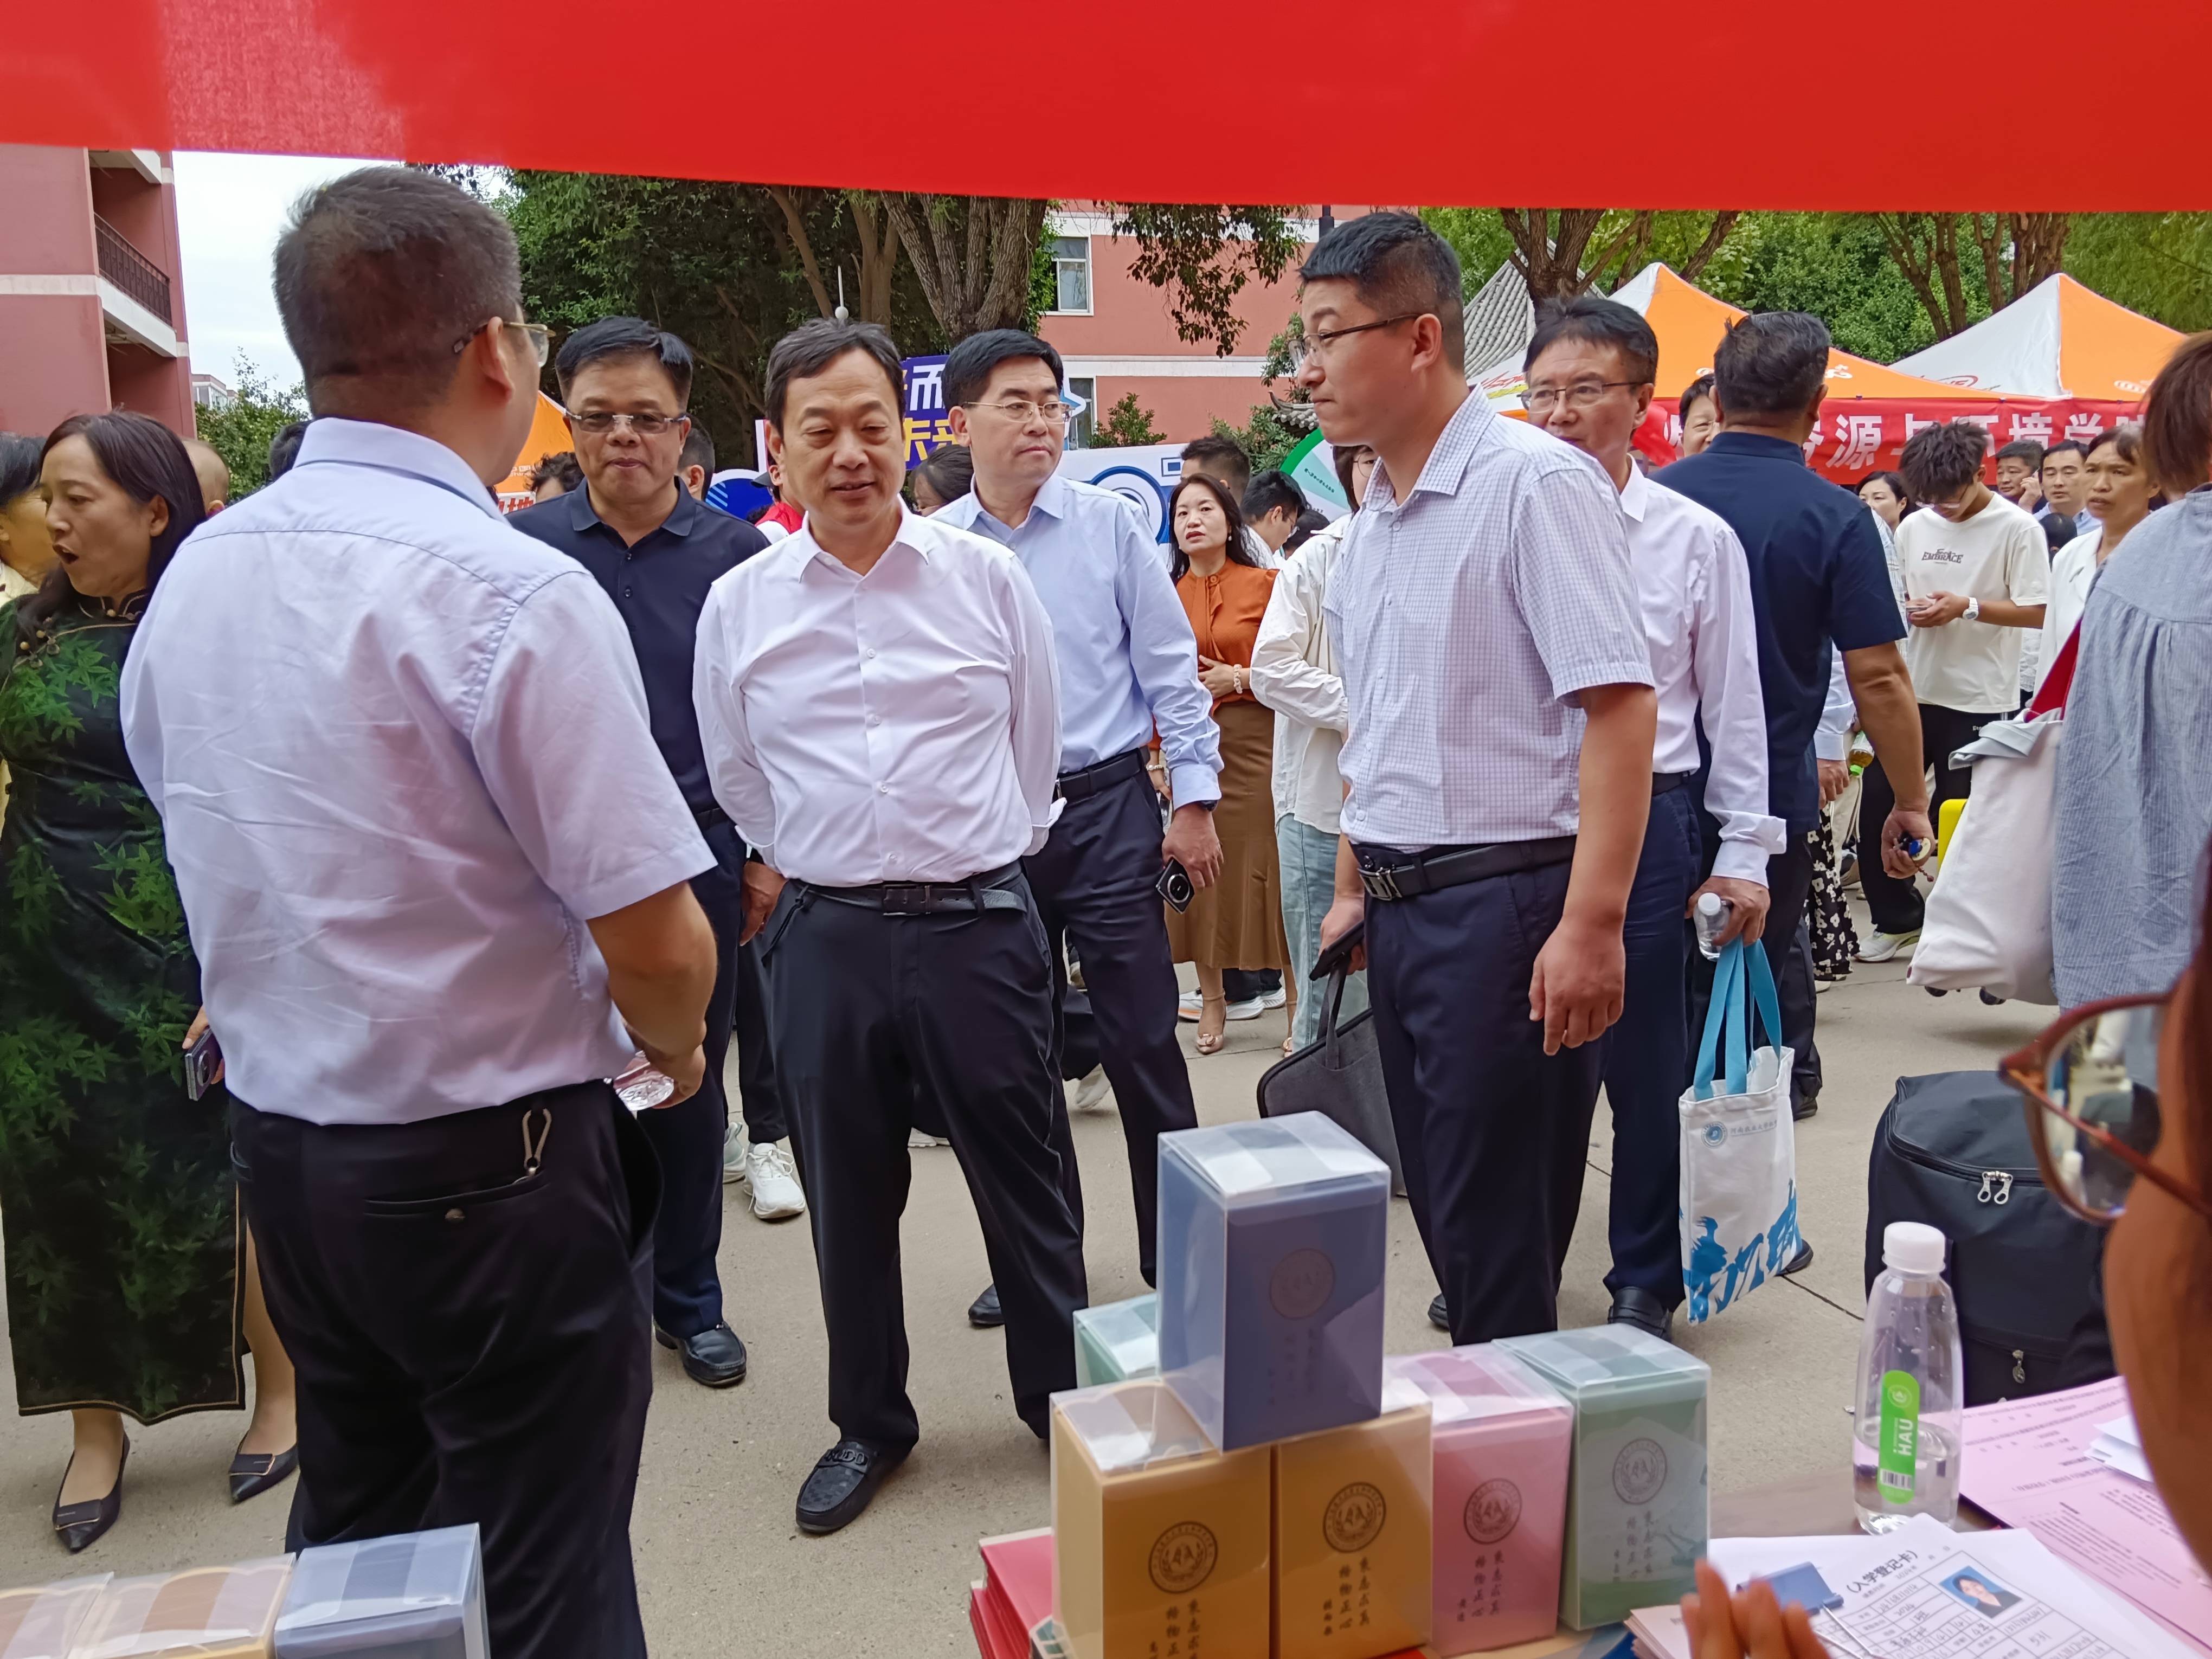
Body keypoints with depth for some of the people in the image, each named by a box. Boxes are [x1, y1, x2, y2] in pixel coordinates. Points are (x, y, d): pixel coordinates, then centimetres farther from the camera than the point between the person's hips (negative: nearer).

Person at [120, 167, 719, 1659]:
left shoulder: (194, 577, 2)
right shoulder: (515, 595, -21)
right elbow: (658, 944, -22)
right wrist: (671, 1046, -1)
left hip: (275, 1140, 8)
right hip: (490, 1170, -7)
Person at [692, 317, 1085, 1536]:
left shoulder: (987, 577, 0)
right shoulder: (739, 605, 3)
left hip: (976, 922, -1)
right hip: (823, 933, 2)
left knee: (1021, 1180, 8)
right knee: (847, 1197, 13)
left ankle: (1065, 1402, 29)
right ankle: (869, 1425, 33)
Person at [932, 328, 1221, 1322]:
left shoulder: (1109, 525, 1)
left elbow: (1171, 667, 2)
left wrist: (1193, 799, -2)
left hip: (1106, 803, -2)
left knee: (1141, 1036, 1)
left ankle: (1176, 1247, 17)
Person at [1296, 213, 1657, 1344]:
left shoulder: (1534, 484, -12)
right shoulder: (1373, 523, 14)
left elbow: (1621, 705, -19)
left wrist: (1590, 925, -24)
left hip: (1505, 901, -8)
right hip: (1402, 909, 8)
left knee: (1498, 1241, 0)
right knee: (1442, 1217, 17)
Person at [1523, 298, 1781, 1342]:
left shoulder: (1696, 539, 1)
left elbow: (1734, 704, 4)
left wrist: (1743, 854, 2)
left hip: (1643, 821, -1)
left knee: (1644, 1071, 8)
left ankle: (1645, 1285, 28)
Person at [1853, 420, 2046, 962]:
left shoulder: (2017, 529, -7)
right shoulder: (1913, 528, 8)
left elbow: (2036, 612, -10)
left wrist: (1967, 606, -19)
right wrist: (1907, 608, -5)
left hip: (1978, 699, -5)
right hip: (1910, 689, 5)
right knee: (1877, 808, 6)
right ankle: (1897, 919, 25)